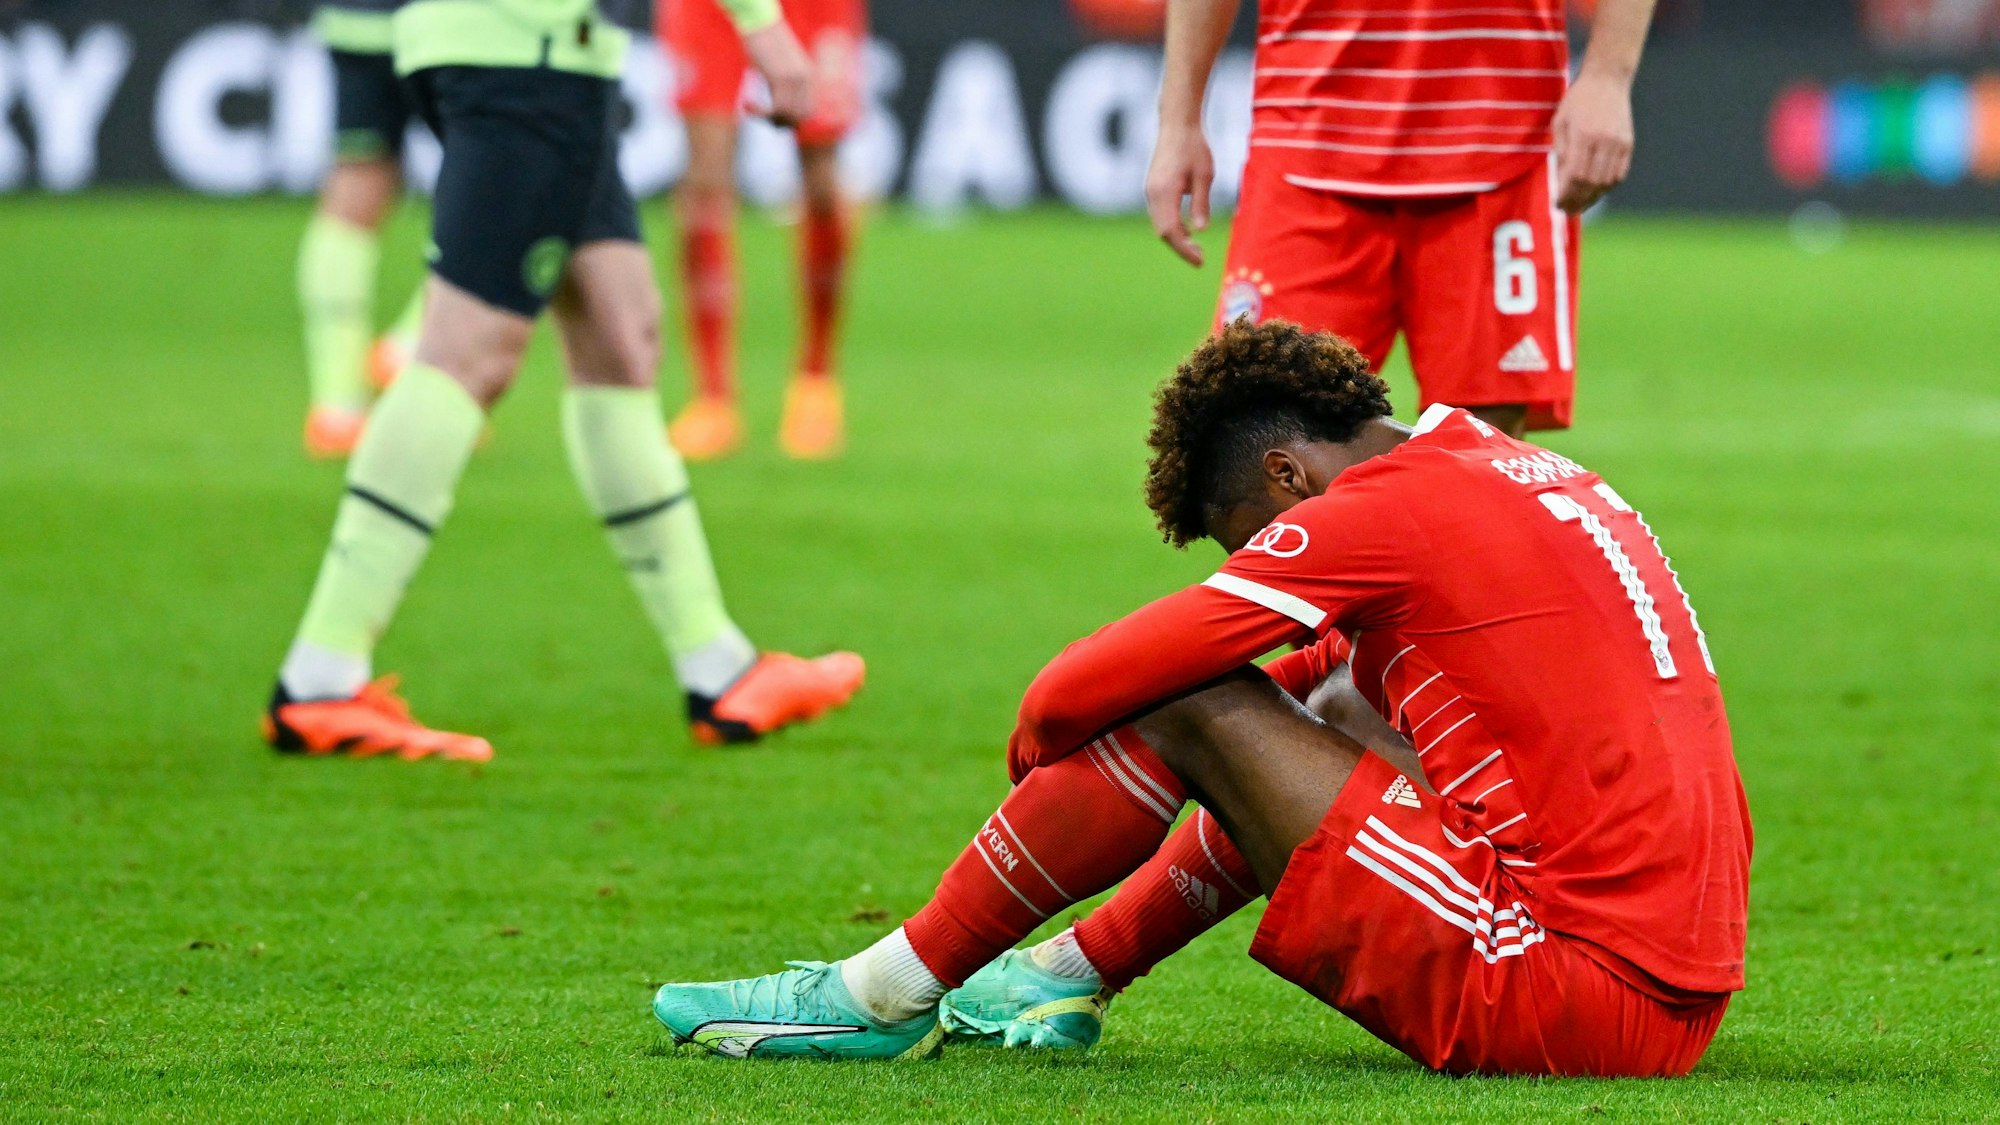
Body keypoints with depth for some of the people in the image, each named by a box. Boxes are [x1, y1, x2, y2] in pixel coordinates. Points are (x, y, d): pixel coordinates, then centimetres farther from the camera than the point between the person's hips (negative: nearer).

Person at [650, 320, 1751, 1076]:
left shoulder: (1379, 515, -8)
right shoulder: (1530, 476, 19)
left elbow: (1071, 697, -5)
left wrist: (1035, 753, 15)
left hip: (1569, 997, -9)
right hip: (1680, 999, 9)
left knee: (1189, 708, -3)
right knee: (1334, 700, 27)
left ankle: (887, 993, 6)